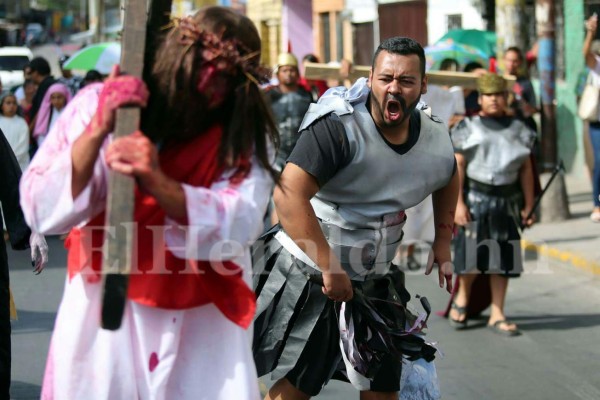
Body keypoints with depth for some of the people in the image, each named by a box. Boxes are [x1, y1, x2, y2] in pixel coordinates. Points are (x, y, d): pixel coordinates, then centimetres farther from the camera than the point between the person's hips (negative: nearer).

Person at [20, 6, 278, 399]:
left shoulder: (245, 135, -4)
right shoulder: (97, 105, -6)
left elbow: (238, 226, -21)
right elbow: (41, 211, -14)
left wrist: (157, 182, -37)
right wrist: (97, 131, -27)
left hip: (203, 325, 0)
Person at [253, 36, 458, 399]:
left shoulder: (437, 143, -3)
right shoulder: (340, 127, -24)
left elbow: (448, 179, 23)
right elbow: (289, 195, -33)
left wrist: (443, 243, 14)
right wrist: (330, 269, -33)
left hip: (373, 281, 6)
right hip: (309, 274, -6)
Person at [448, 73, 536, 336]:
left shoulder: (517, 130, 11)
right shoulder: (469, 128, 2)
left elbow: (526, 169, 11)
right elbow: (457, 166, -4)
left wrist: (528, 206, 6)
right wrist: (458, 203, -12)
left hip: (506, 201, 3)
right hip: (475, 199, -3)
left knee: (503, 258, 2)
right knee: (473, 255, -7)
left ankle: (497, 315, 9)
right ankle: (462, 299, 20)